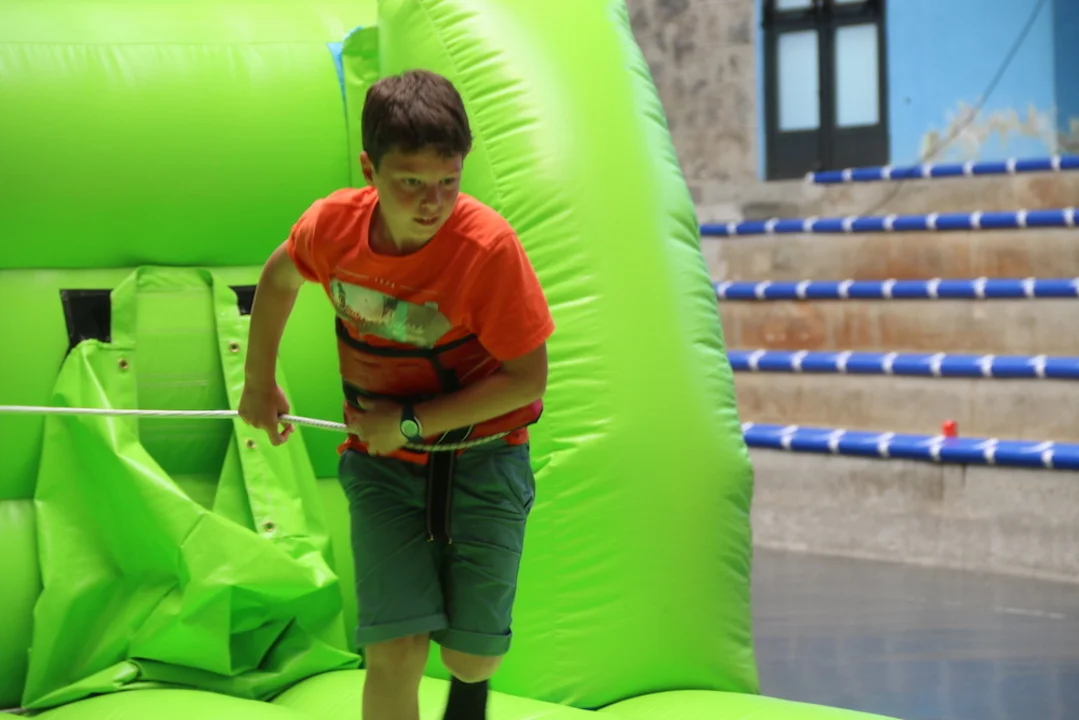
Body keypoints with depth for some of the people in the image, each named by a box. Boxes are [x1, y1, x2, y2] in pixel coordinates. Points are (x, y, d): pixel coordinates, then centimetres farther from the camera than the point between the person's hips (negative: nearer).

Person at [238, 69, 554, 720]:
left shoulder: (489, 245, -24)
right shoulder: (334, 225, -13)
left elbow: (527, 377, -18)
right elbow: (279, 278, 12)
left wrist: (412, 423, -19)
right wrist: (260, 384, 19)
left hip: (482, 454, -2)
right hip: (383, 462, 2)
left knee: (472, 658, 2)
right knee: (394, 656, -12)